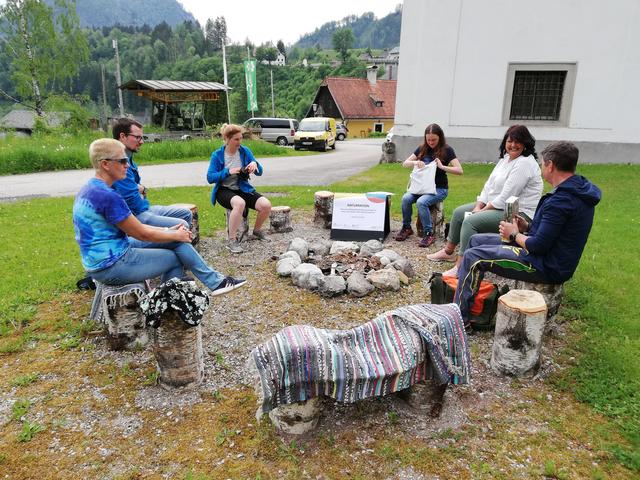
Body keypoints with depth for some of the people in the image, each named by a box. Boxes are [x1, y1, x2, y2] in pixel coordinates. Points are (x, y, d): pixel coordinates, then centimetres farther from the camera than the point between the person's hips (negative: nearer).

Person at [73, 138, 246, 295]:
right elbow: (142, 234, -16)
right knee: (176, 257, 4)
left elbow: (132, 228, 11)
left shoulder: (91, 190, 7)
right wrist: (176, 235, -1)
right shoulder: (108, 196, -24)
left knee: (176, 241, 8)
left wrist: (167, 231, 7)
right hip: (113, 265, -9)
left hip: (101, 259, 9)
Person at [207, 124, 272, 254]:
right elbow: (210, 178, -11)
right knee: (240, 203, -38)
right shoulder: (217, 155, -6)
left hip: (243, 189, 4)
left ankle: (257, 231, 12)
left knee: (266, 205, -19)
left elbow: (259, 172, 3)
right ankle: (232, 240, -23)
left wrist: (255, 164, -20)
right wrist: (228, 172, -23)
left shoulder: (245, 151, 1)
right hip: (224, 190, -4)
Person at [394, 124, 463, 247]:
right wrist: (415, 163, -13)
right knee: (406, 198, -24)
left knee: (421, 202, -32)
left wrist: (442, 167, -25)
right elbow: (405, 164, 8)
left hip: (439, 188, -4)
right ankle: (406, 227, -4)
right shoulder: (422, 148, 7)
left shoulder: (447, 150, -5)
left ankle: (429, 234, -19)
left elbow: (459, 170, -13)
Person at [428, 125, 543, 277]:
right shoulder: (506, 158, 10)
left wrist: (481, 212, -16)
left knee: (471, 221, -26)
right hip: (497, 205, 10)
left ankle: (460, 268, -21)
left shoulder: (525, 163, -20)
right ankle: (448, 252, 22)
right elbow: (489, 185, 8)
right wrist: (478, 207, -4)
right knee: (459, 212, 10)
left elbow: (506, 197, -24)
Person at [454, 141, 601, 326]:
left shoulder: (561, 200, -26)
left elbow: (538, 246, -25)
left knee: (473, 256, -12)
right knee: (477, 240, 11)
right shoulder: (579, 190, 8)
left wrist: (515, 235, -7)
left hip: (547, 267, -10)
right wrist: (528, 227, 5)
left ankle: (458, 319, -3)